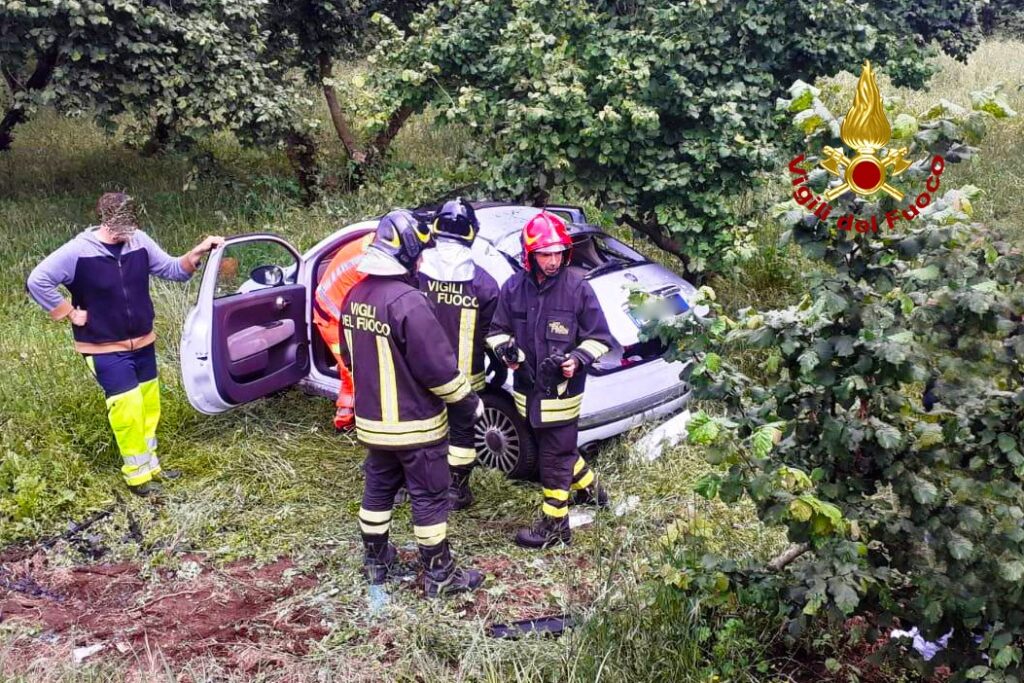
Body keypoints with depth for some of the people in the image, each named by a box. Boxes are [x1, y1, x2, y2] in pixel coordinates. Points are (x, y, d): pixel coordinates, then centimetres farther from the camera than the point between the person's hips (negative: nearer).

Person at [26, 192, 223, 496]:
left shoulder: (139, 241, -5)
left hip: (142, 342, 6)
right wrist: (70, 313, -16)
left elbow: (173, 269, 1)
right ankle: (137, 474, 11)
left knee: (149, 405, 15)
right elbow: (37, 281, -18)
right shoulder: (78, 251, -18)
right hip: (105, 349, -5)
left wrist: (197, 252, -15)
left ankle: (150, 463, 33)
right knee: (128, 409, -6)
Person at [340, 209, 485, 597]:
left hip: (372, 420, 8)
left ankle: (376, 561, 35)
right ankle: (439, 575, 16)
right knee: (429, 498, 5)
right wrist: (470, 403, -9)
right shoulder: (408, 302, -26)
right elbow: (438, 366, -23)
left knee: (378, 489, 21)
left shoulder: (356, 296, 2)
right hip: (414, 424, -8)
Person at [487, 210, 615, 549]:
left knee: (554, 458, 2)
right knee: (560, 449, 22)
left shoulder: (577, 288, -10)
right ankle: (591, 490, 47)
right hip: (527, 388, 5)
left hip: (561, 390, -5)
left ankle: (554, 525, 16)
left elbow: (600, 337, -4)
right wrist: (506, 349, -12)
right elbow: (497, 329, 10)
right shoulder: (514, 287, -1)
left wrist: (577, 359, -21)